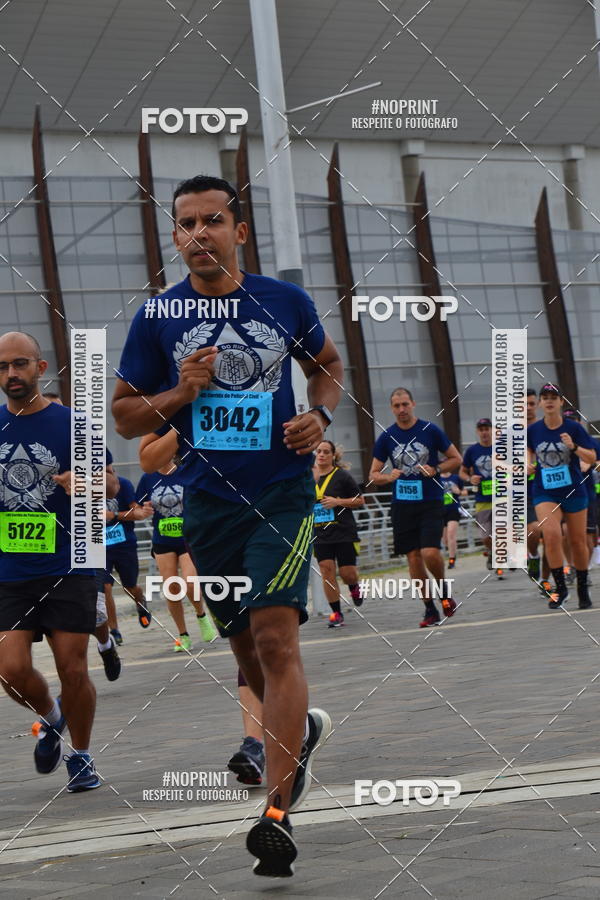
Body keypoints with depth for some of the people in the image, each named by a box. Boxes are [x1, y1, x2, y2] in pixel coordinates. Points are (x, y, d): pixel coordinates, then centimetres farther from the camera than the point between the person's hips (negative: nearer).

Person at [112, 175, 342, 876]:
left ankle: (276, 813, -18)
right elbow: (124, 416, 6)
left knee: (275, 637, -17)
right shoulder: (156, 318, 1)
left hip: (283, 491, -2)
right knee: (244, 645, 13)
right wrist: (178, 394, -13)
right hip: (209, 502, 3)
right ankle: (301, 729, 46)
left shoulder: (285, 301, 1)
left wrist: (319, 416, -1)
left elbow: (327, 365, 19)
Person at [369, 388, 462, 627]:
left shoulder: (430, 430, -1)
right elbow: (373, 475, 10)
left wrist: (436, 470, -12)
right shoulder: (386, 437, 5)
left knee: (430, 553, -17)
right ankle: (430, 609, 12)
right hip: (402, 505, 3)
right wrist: (388, 477, -11)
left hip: (430, 502, -3)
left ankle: (443, 588, 13)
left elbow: (456, 459, 5)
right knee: (413, 558, 2)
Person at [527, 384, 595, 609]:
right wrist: (528, 464, 2)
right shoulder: (533, 430, 0)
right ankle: (560, 588, -13)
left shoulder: (573, 428, -5)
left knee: (578, 542, 8)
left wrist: (573, 447, -23)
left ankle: (583, 589, 26)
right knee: (551, 534, -22)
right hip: (545, 493, 0)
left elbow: (592, 458, -7)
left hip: (574, 491, 0)